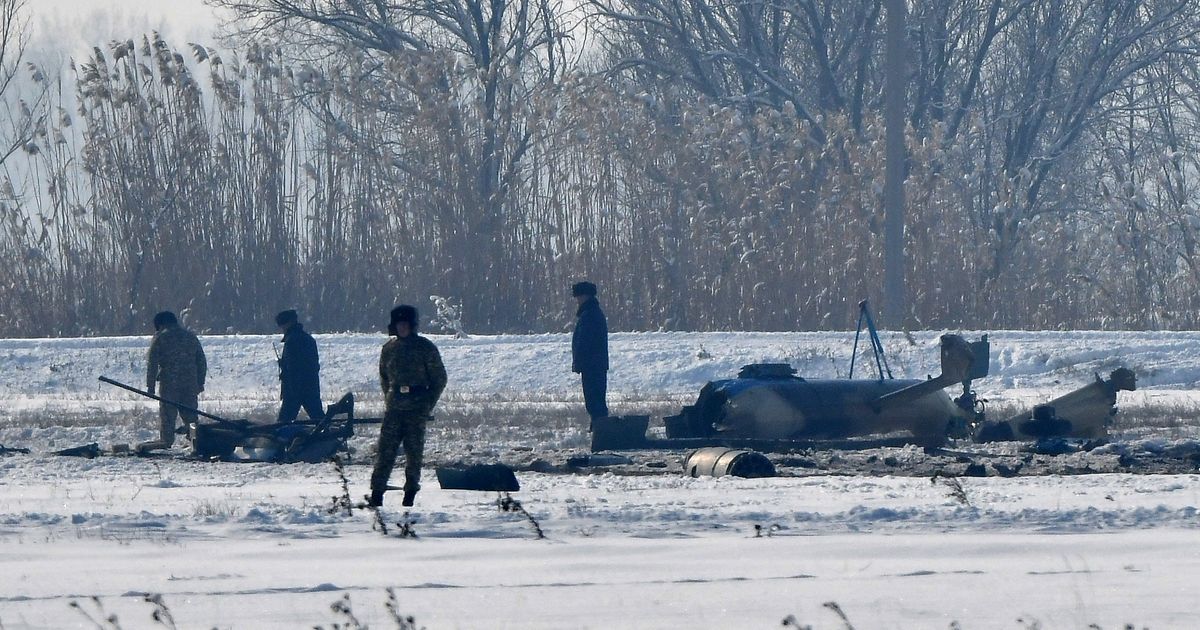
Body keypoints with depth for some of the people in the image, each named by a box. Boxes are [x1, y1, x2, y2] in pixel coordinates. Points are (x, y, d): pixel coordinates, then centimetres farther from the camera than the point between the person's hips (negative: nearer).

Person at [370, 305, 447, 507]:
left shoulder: (426, 348, 0)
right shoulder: (389, 348, 10)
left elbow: (439, 378, 2)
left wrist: (428, 404, -5)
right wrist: (388, 398, 9)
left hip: (417, 409, -3)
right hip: (394, 408, 3)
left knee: (414, 453, 0)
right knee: (385, 451, -5)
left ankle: (410, 494, 8)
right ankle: (376, 493, -5)